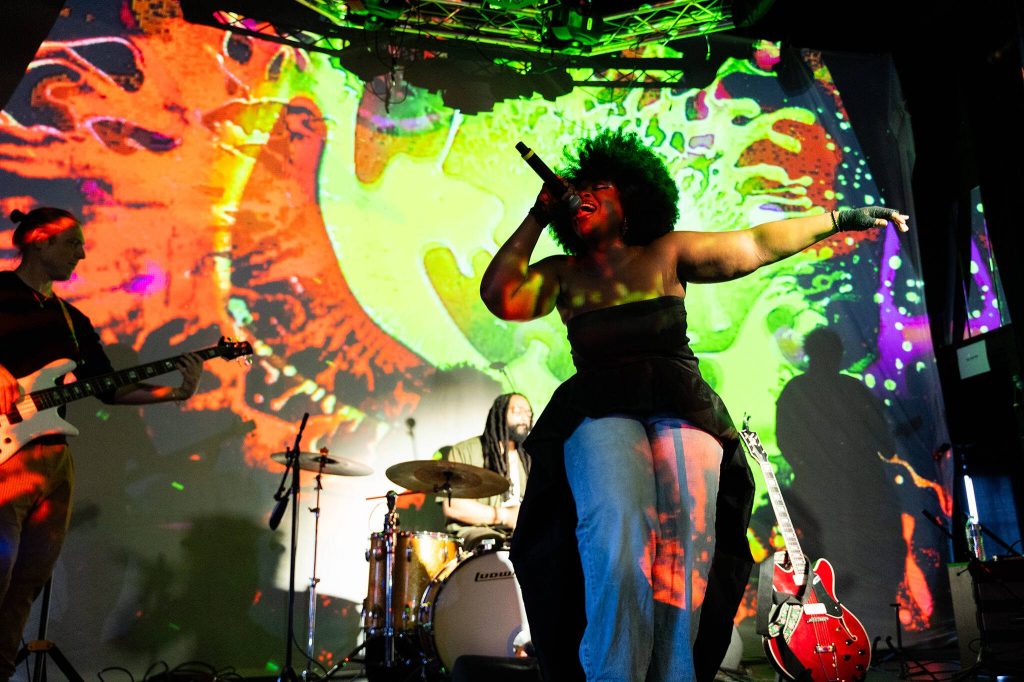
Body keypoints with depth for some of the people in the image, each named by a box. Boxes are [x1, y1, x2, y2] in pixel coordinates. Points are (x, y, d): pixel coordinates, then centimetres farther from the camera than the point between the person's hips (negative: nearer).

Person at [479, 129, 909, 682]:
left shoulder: (667, 253, 16)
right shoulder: (563, 275, 18)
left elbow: (756, 245, 17)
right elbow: (500, 296, 2)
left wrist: (839, 218, 19)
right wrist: (538, 217, 8)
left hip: (684, 413, 1)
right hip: (600, 415, 0)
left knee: (683, 565, -16)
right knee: (618, 544, -28)